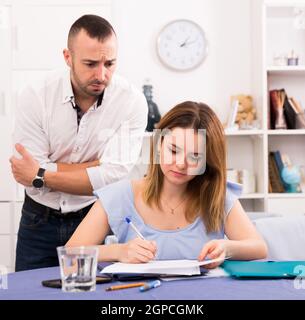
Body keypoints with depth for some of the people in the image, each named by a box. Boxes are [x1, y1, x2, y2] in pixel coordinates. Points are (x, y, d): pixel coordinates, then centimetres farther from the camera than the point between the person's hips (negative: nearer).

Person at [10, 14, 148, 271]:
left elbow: (113, 177, -20)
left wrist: (41, 175, -16)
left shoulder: (132, 101, -15)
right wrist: (96, 167, -20)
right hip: (40, 220, 1)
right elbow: (28, 174, -18)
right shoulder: (35, 97, -12)